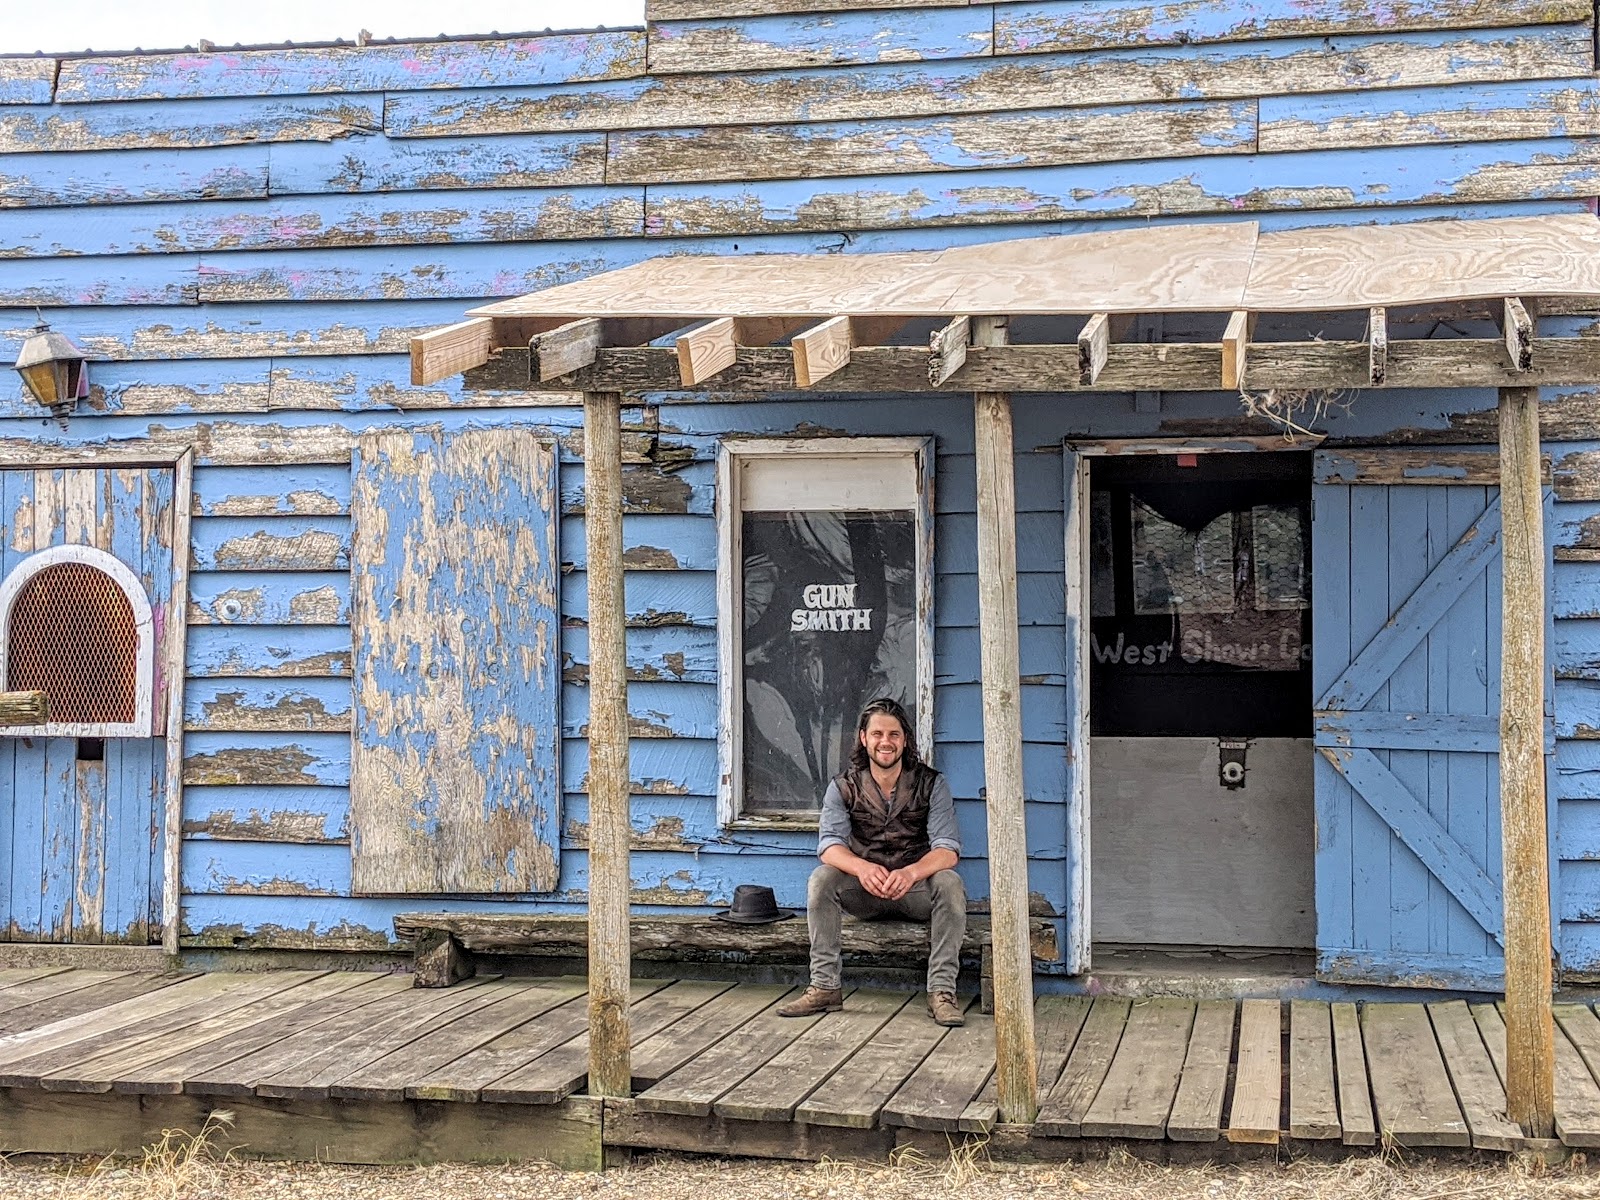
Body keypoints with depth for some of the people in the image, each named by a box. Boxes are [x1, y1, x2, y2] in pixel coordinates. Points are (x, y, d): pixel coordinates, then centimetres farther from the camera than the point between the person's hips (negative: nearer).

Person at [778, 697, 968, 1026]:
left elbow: (947, 848, -16)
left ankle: (941, 992, -30)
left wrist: (910, 873, -39)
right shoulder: (843, 787, -1)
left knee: (949, 882, -32)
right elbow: (829, 843, -14)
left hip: (916, 885, -1)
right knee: (822, 878, -26)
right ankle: (825, 986, -24)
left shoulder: (931, 784, -5)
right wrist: (862, 868, -38)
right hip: (864, 889, 1)